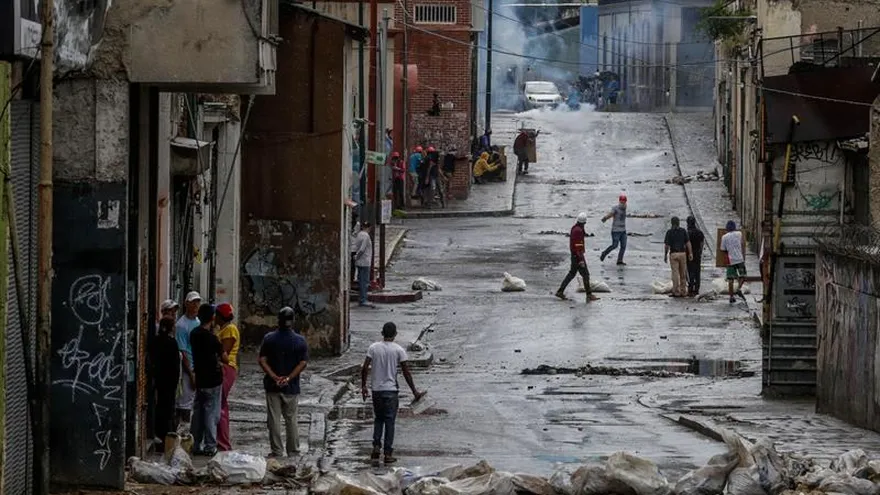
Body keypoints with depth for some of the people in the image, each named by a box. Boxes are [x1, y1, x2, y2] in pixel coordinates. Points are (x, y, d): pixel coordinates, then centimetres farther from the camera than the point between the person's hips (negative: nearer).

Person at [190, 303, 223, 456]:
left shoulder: (194, 334, 2)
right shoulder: (211, 337, -18)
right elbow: (224, 357, -11)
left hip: (199, 379, 7)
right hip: (213, 379, -6)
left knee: (198, 412, 12)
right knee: (211, 413, -1)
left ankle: (196, 445, 15)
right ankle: (210, 446, 0)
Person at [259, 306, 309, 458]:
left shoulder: (269, 339, -2)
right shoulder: (300, 340, -3)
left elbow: (262, 360, -8)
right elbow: (303, 363, -10)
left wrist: (275, 377, -11)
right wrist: (288, 378, -10)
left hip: (273, 386, -1)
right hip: (292, 388, 1)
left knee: (274, 420, 4)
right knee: (291, 420, 10)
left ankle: (277, 451, 3)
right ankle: (293, 451, 14)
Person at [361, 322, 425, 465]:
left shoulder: (373, 348, -1)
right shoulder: (398, 350, -6)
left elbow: (365, 368, -4)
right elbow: (406, 372, -6)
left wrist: (363, 386, 8)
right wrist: (414, 391, 1)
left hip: (376, 390, 2)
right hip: (391, 390, -2)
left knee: (378, 419, 17)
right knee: (389, 421, 3)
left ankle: (376, 446, 2)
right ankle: (388, 454, 1)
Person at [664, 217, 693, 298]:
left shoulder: (669, 232, -3)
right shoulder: (683, 231, 4)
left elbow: (666, 245, -5)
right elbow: (688, 243, -2)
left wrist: (665, 255, 5)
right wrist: (690, 253, -2)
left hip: (673, 254, -2)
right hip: (682, 253, 2)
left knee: (675, 274, -2)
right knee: (683, 274, 11)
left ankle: (676, 292, -4)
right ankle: (683, 291, 11)